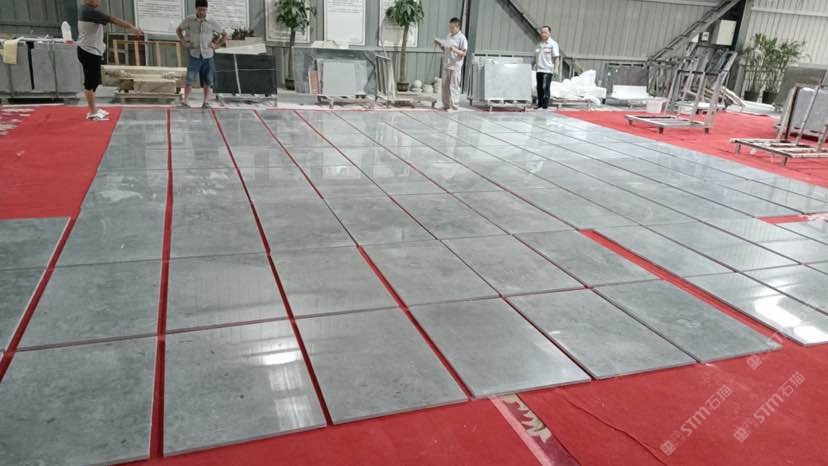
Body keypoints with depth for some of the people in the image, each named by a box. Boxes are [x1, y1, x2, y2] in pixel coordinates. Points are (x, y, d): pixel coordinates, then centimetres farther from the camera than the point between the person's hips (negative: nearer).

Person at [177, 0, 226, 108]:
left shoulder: (212, 23, -1)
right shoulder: (188, 21, -1)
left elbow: (224, 35, 11)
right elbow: (178, 30, 16)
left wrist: (216, 45, 1)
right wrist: (183, 42, 4)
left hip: (208, 56, 1)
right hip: (195, 56, -1)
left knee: (208, 81, 4)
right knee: (190, 79, -8)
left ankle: (205, 102, 12)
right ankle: (185, 100, -4)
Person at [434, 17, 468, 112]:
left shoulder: (462, 38, -7)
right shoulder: (448, 36, 14)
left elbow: (464, 53, -11)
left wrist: (455, 50, -27)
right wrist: (440, 45, 3)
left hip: (455, 66, -7)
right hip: (446, 65, 7)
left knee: (454, 86, -6)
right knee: (445, 86, 8)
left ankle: (453, 106, -2)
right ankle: (446, 105, 16)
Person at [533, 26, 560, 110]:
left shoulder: (553, 44, -1)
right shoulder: (539, 44, 18)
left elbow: (556, 57, -6)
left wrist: (556, 68, -16)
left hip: (547, 70, -6)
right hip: (539, 70, 6)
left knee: (545, 88, -11)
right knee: (539, 88, 8)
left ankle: (545, 106, -9)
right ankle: (539, 105, 15)